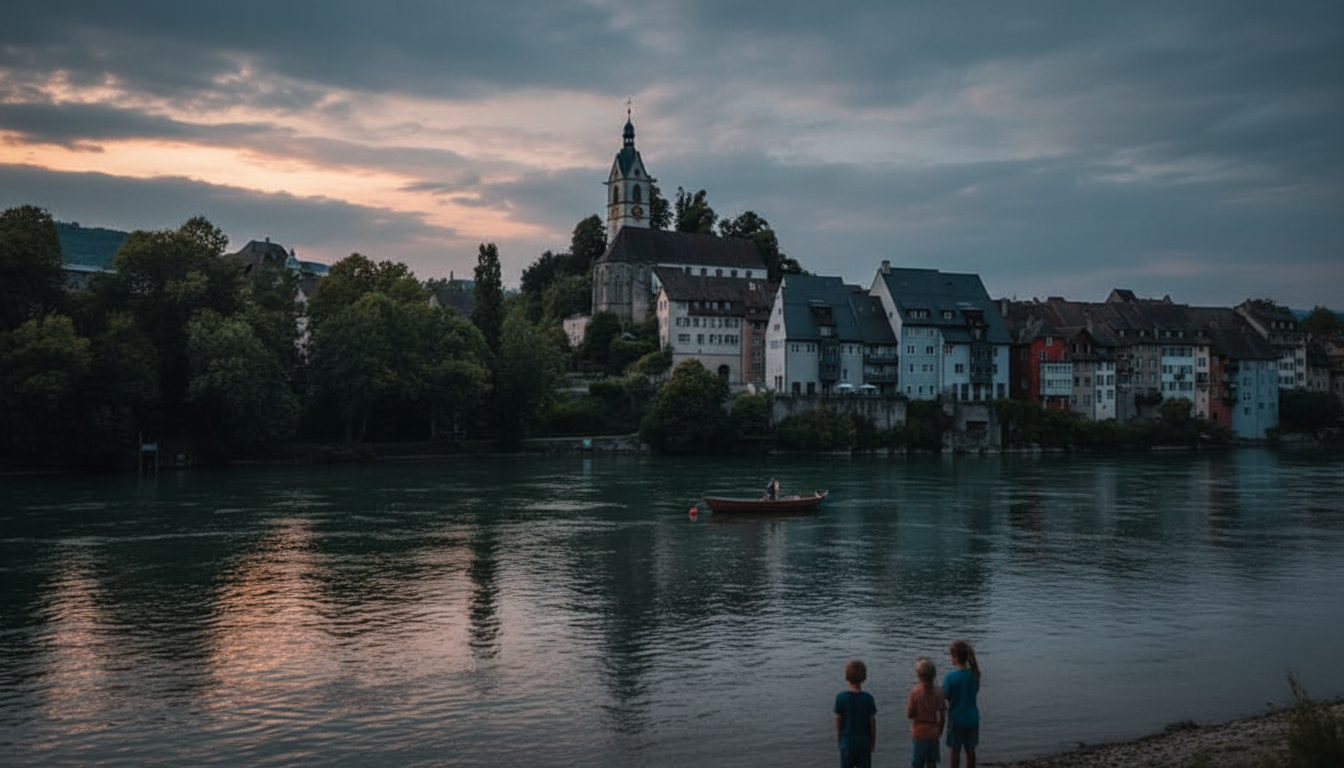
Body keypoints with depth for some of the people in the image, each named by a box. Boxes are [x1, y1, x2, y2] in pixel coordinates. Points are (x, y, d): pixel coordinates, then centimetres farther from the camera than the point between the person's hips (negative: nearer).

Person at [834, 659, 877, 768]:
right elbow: (872, 721, -3)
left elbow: (838, 720, -6)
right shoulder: (868, 698, -10)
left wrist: (838, 738, 8)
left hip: (847, 740, -1)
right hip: (864, 741, 1)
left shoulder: (841, 697, -14)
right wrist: (874, 741, 10)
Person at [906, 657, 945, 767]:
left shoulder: (915, 692, -17)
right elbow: (942, 714, 2)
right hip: (934, 733, 4)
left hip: (919, 733, -4)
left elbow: (910, 714, -13)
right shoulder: (938, 692, -5)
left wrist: (907, 703, 4)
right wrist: (940, 730, 15)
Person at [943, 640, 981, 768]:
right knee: (970, 750, 17)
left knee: (955, 751, 12)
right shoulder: (974, 673, -7)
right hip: (972, 718, 4)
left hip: (956, 720, -4)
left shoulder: (950, 677, -22)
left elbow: (946, 697, -13)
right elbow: (976, 691, 5)